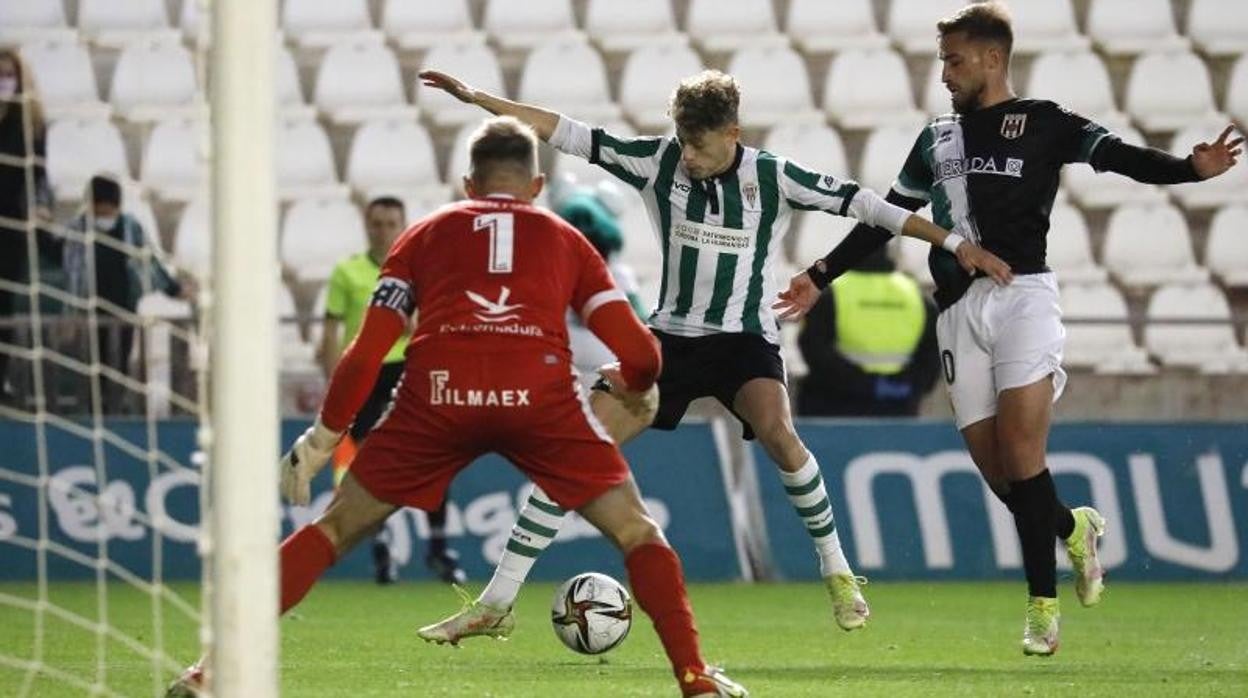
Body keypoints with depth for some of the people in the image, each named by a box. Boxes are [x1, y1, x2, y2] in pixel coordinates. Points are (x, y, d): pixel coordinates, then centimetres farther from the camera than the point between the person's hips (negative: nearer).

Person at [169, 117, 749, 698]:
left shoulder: (427, 233, 26)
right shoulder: (564, 239, 26)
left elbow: (366, 353, 18)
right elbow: (637, 352, 19)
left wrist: (320, 440, 27)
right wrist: (639, 393, 42)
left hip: (438, 393, 1)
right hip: (539, 394, -1)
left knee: (335, 529, 14)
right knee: (636, 531, 15)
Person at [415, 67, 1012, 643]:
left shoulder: (774, 177, -9)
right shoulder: (660, 161, -4)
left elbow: (866, 204, -6)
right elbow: (567, 134, -4)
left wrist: (956, 244, -7)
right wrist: (475, 97, -8)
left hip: (744, 337, -3)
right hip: (671, 333, 3)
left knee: (776, 432, -33)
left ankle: (838, 574, -12)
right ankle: (496, 602, -2)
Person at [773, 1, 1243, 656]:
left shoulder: (1043, 123, 4)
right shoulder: (937, 138, 19)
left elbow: (1120, 156, -7)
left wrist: (1192, 167, -25)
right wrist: (821, 276, 26)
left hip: (1021, 294, -5)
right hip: (959, 308, 5)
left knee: (1019, 450, -15)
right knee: (993, 467, -2)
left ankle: (1043, 604, -11)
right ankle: (1074, 528, 27)